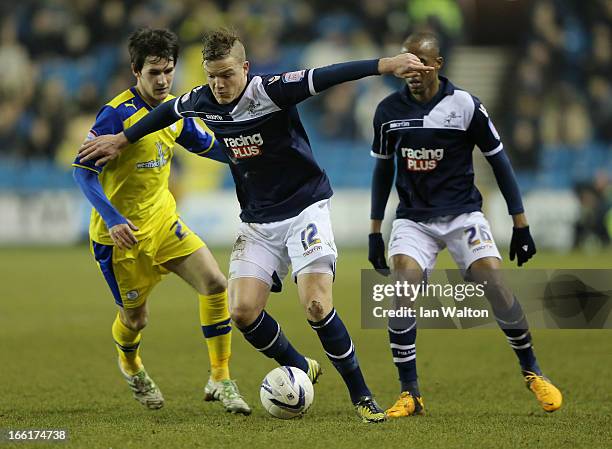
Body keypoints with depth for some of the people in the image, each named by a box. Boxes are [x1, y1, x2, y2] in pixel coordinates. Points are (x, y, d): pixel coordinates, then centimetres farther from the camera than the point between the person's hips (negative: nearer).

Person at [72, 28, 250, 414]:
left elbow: (211, 147, 19)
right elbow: (83, 171, -20)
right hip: (121, 233, -6)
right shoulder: (117, 114, -19)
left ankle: (220, 380, -2)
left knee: (215, 284, -11)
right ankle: (131, 367, 43)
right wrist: (112, 219, -32)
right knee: (135, 318, 6)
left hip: (163, 221, 6)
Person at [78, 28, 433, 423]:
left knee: (316, 305, -20)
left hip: (305, 209, -6)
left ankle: (362, 397, -4)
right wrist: (122, 140, 29)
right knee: (243, 310, -9)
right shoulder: (203, 101, -2)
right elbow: (168, 112, 20)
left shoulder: (269, 91, -20)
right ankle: (301, 370, 17)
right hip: (258, 222, 6)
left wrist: (386, 64, -41)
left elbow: (325, 78, -31)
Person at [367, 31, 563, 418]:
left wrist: (521, 225, -1)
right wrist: (375, 231, 12)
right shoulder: (389, 110, -1)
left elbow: (499, 161, 0)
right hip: (413, 218, 2)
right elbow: (384, 169, 13)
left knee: (496, 287, -16)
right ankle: (410, 394, -11)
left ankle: (532, 371, 8)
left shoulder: (465, 106, -8)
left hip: (462, 213, -2)